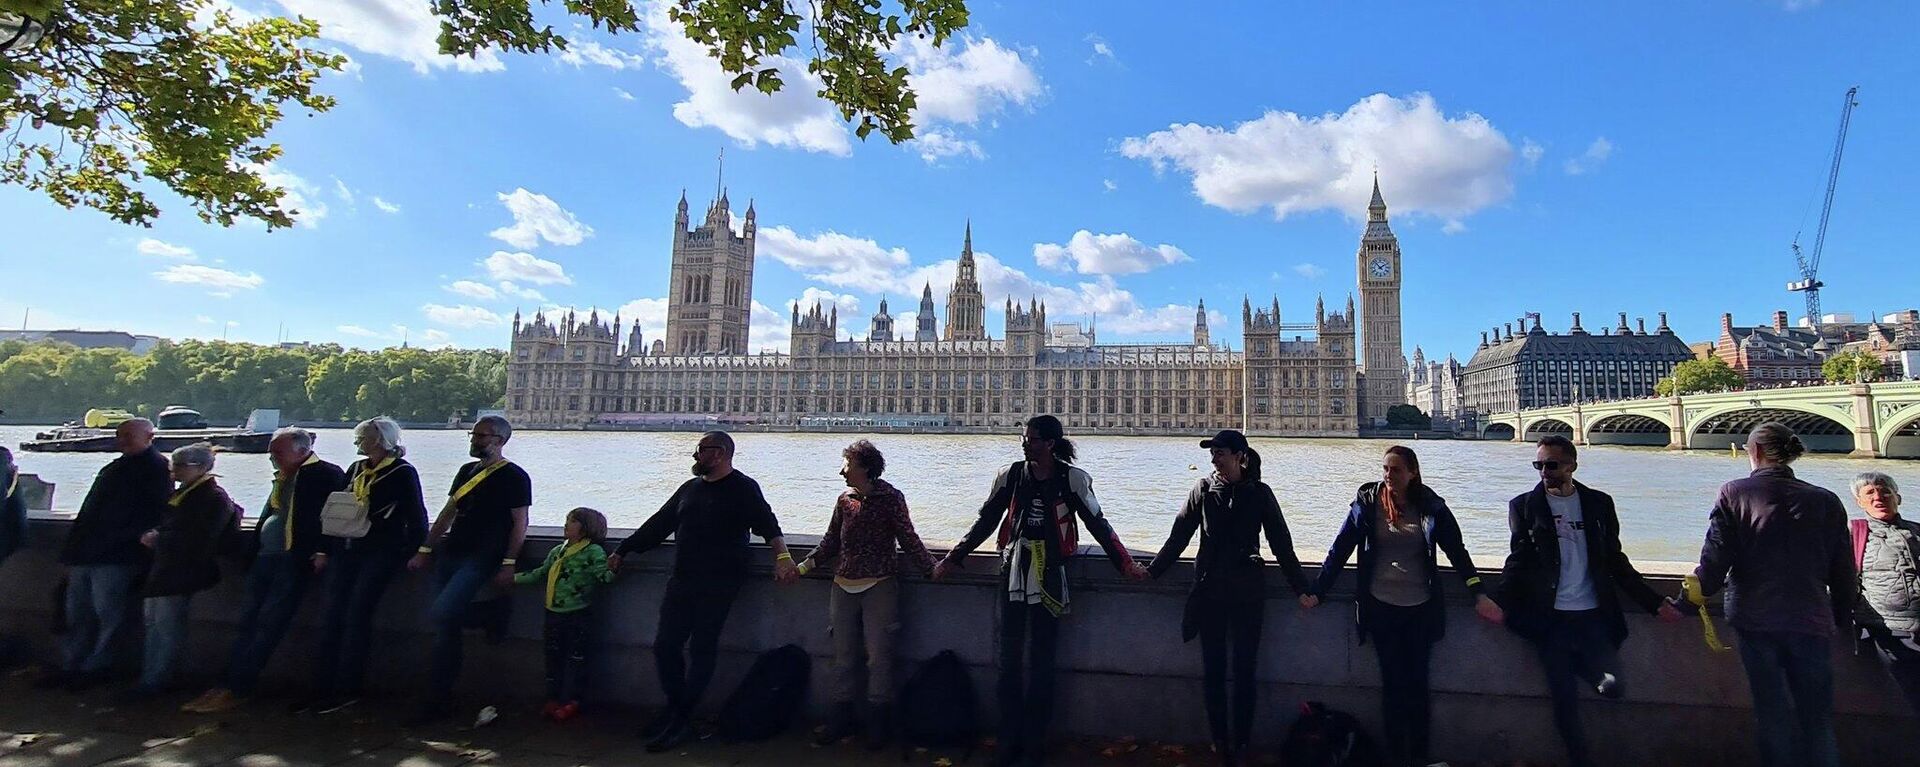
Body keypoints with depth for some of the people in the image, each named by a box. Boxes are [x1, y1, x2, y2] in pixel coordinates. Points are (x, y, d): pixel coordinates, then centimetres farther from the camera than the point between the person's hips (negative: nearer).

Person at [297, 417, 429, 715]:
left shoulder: (403, 473, -4)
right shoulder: (356, 469, 15)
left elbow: (416, 517, -6)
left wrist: (415, 552, -12)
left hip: (381, 552, -6)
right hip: (345, 550, 7)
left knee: (356, 616, -8)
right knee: (333, 616, 3)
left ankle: (347, 690, 1)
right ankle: (322, 687, 10)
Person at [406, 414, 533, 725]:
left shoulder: (514, 477, -5)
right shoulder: (466, 471, 16)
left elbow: (520, 523, -8)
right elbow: (448, 513, 20)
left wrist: (508, 565, -14)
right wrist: (425, 550, 14)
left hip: (482, 558, -7)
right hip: (450, 553, 7)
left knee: (441, 615, -23)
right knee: (446, 625, 4)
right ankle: (441, 701, 13)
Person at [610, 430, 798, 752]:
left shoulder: (743, 488, -5)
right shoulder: (690, 488, 17)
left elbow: (768, 524, -18)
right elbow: (658, 524, 23)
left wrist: (782, 555, -34)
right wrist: (623, 551, 24)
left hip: (718, 584, -7)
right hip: (682, 581, 7)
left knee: (701, 650, -2)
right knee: (665, 645, 8)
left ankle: (681, 722, 9)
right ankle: (675, 706, 26)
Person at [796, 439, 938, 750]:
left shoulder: (891, 498, -6)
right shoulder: (845, 500, 9)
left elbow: (908, 538, -6)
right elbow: (831, 541, 16)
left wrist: (930, 567, -15)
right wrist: (805, 565, 7)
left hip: (878, 586, -5)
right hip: (843, 587, 5)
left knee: (879, 656, 0)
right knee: (843, 656, 12)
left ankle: (877, 722, 14)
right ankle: (841, 718, 25)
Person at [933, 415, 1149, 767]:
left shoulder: (1072, 478, -5)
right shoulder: (1010, 476, 3)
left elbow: (1097, 524, 1)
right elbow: (986, 521, 10)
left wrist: (1125, 564, -2)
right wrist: (954, 558, 10)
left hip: (1049, 578, -3)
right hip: (1013, 574, 3)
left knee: (1041, 662, 5)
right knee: (1009, 659, 8)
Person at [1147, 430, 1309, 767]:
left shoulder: (1259, 493, -2)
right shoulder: (1203, 489, 1)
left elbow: (1281, 543, 2)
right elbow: (1179, 535, 4)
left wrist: (1301, 587, 1)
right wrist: (1152, 571, 2)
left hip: (1248, 591, -1)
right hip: (1210, 589, 1)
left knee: (1244, 667, 4)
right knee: (1213, 668, 6)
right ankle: (1220, 740, 18)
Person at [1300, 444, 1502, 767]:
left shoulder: (1430, 506, -2)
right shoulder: (1367, 503, -4)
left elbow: (1457, 551, -1)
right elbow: (1340, 550, -3)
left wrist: (1478, 594, -12)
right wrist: (1316, 591, -6)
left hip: (1421, 608, 0)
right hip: (1381, 607, 0)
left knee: (1418, 683, 7)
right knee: (1392, 682, 5)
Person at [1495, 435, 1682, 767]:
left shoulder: (1598, 503, 6)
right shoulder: (1524, 505, 0)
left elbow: (1615, 561, 10)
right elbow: (1519, 561, -3)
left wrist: (1655, 603, 5)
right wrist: (1500, 603, -15)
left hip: (1594, 615, 2)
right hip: (1551, 619, -1)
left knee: (1613, 686, -13)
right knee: (1564, 699, 3)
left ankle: (1575, 664, 17)